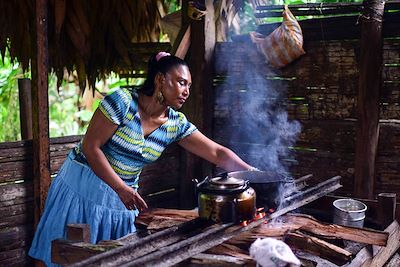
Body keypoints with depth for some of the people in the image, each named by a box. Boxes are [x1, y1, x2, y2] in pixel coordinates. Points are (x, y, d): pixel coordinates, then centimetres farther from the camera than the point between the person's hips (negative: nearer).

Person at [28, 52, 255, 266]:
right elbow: (90, 146, -19)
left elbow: (217, 153, -5)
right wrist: (121, 188, -24)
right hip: (83, 184, -5)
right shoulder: (123, 101, -19)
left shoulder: (177, 124, -3)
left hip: (122, 194, 5)